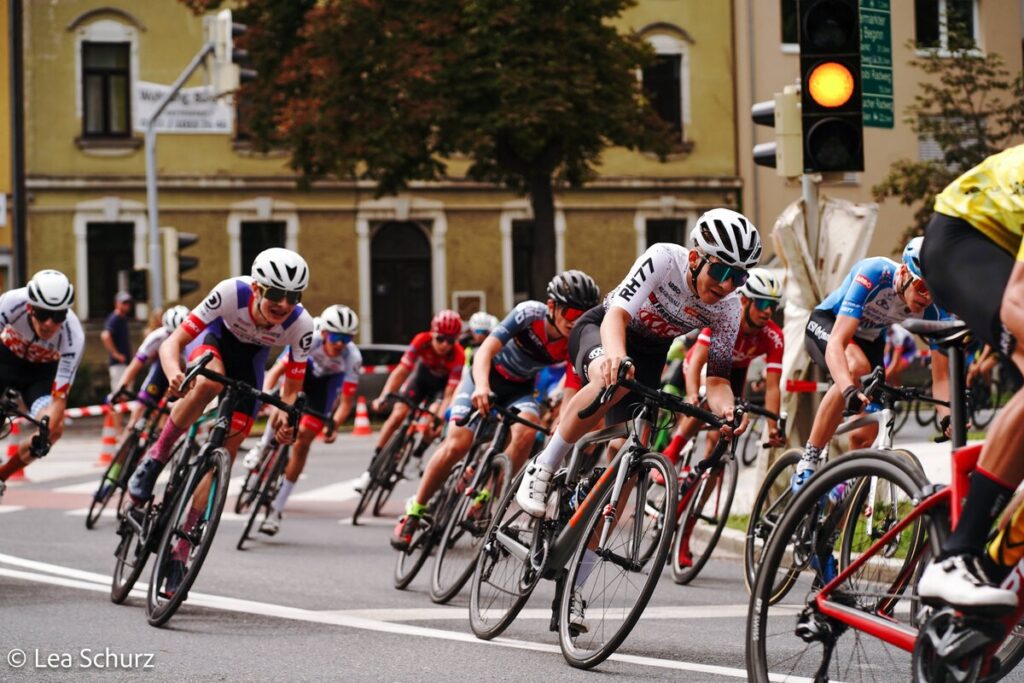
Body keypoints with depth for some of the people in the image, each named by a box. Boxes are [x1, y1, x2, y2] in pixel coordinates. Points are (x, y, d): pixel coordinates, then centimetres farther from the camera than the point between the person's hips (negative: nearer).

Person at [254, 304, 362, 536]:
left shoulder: (352, 358, -36)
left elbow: (347, 401, -30)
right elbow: (276, 370, -39)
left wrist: (334, 425, -45)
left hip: (328, 381, -2)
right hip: (306, 368, 2)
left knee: (303, 441, -8)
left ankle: (277, 508, -1)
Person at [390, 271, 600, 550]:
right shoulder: (530, 313, -29)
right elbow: (485, 351, -36)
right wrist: (481, 387, -53)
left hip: (521, 388, 3)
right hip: (487, 377, -3)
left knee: (527, 431, -29)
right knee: (457, 445, -18)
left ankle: (485, 498, -13)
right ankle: (414, 512, 0)